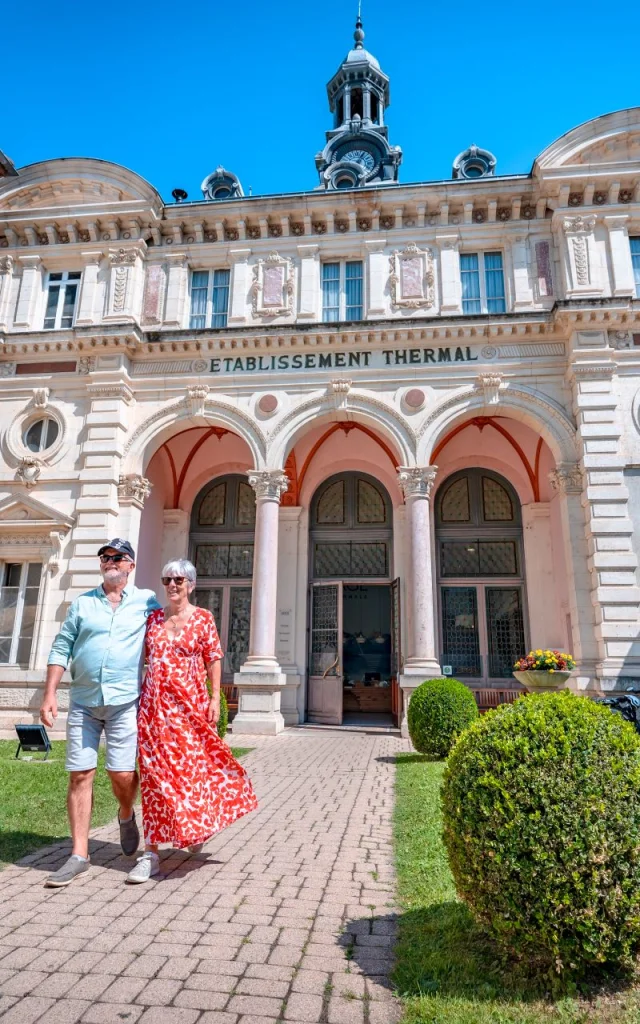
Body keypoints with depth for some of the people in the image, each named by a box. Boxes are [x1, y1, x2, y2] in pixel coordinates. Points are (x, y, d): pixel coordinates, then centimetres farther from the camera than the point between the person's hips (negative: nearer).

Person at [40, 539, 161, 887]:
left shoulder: (146, 601, 4)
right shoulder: (82, 603, 10)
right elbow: (61, 648, 9)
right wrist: (50, 695, 2)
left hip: (125, 702, -2)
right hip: (82, 702, 2)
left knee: (122, 774, -3)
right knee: (79, 775, 3)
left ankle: (126, 816, 30)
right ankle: (79, 855, 15)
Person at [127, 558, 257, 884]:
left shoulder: (203, 618, 0)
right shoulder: (154, 617, 9)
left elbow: (214, 659, 0)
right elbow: (143, 657, 14)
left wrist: (215, 698, -6)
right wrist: (140, 698, 10)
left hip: (190, 705, -2)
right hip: (155, 706, 2)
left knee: (192, 768, 5)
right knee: (155, 773, 3)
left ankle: (196, 829, 34)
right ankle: (151, 853, 9)